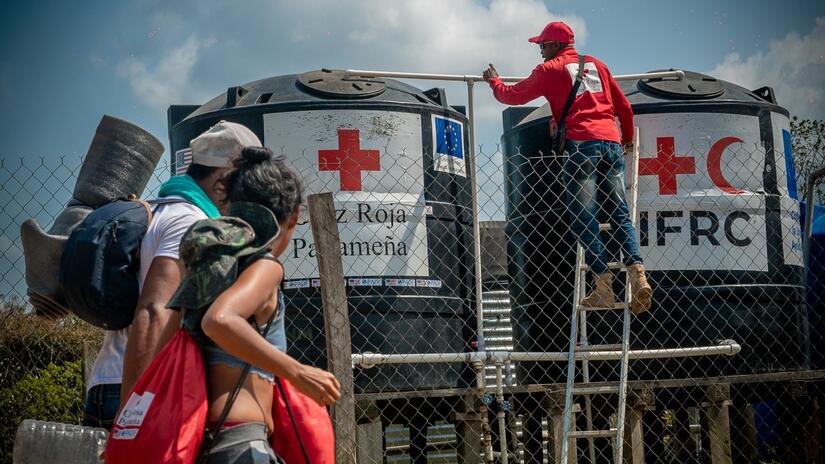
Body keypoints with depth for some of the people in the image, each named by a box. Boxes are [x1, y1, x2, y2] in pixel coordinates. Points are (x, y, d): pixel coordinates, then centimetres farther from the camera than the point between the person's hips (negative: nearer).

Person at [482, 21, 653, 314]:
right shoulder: (596, 65, 23)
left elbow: (514, 95, 12)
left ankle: (604, 287, -8)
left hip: (581, 145, -5)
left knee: (583, 218, -2)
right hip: (611, 142, 5)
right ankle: (637, 274, -12)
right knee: (619, 214, 6)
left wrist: (493, 81, 31)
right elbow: (624, 106, 24)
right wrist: (628, 136, 40)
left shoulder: (550, 69, 9)